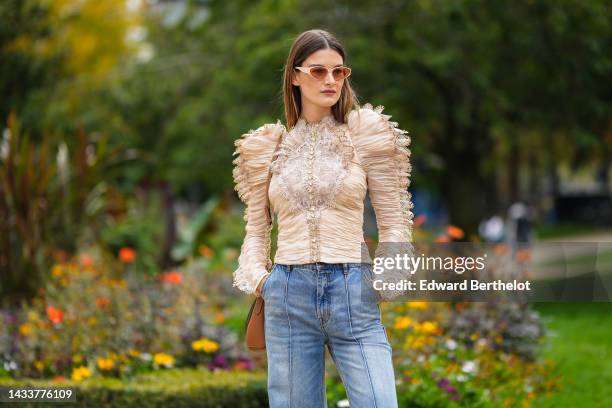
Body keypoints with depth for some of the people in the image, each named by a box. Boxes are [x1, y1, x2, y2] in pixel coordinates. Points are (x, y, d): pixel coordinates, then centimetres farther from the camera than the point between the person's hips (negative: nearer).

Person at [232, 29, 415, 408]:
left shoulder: (365, 135, 4)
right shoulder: (270, 146, 9)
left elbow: (393, 222, 5)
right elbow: (256, 227, 16)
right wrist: (256, 277, 0)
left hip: (353, 292, -2)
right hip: (288, 292, 2)